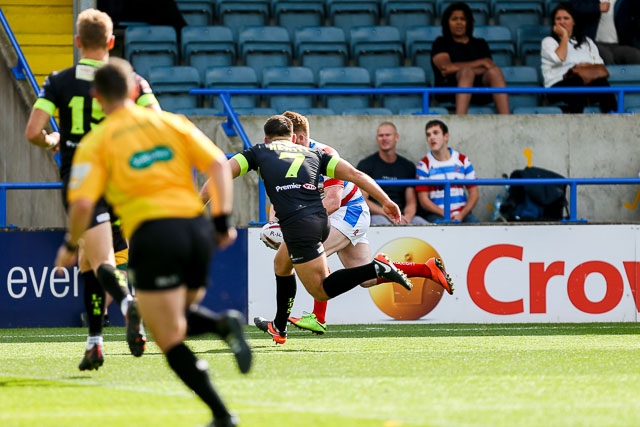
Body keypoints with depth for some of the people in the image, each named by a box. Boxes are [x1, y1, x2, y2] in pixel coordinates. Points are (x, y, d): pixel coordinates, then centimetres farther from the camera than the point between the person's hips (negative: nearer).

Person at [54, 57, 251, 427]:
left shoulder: (95, 143, 4)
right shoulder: (171, 122, 14)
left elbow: (82, 203, -6)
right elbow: (219, 164, 5)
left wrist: (71, 247, 10)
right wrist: (223, 220, 9)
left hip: (152, 234, -5)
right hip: (197, 229, 5)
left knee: (170, 339, 2)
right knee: (180, 320, 26)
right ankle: (225, 324, -7)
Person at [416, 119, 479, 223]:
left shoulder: (463, 160, 9)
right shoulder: (425, 164, 4)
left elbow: (474, 193, 9)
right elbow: (424, 200, 0)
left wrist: (461, 214, -8)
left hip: (462, 214, 2)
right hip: (437, 215, -2)